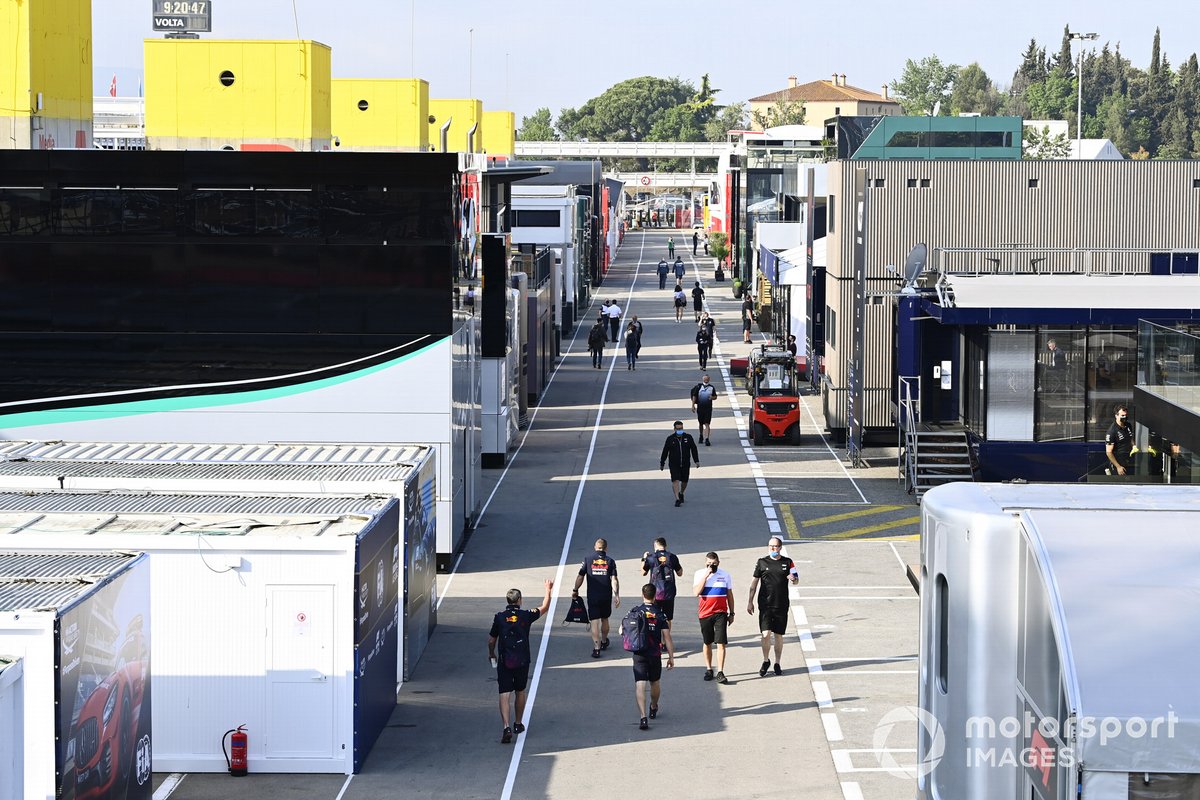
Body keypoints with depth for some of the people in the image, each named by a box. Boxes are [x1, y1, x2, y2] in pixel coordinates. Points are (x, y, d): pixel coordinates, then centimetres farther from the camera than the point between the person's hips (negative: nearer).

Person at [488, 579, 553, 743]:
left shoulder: (499, 617, -3)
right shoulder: (526, 615, -5)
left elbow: (491, 640, 5)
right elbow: (544, 608, 12)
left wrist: (491, 654, 24)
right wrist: (548, 590, 26)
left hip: (504, 662, -1)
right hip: (522, 661, 1)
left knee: (504, 694, -4)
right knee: (520, 692, 20)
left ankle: (507, 727, -20)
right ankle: (518, 724, 32)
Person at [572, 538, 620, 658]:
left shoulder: (588, 560, -3)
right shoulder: (610, 561, -2)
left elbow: (580, 577, 0)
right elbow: (614, 579, -8)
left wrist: (575, 590, 13)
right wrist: (617, 595, -7)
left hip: (592, 597, -2)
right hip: (606, 597, 2)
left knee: (594, 622, -1)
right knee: (605, 619, 21)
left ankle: (596, 648, -9)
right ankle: (604, 642, 38)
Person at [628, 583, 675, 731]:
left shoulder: (635, 612, -3)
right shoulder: (660, 614, -4)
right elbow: (667, 637, -5)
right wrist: (671, 657, 1)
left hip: (639, 654, -1)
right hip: (655, 654, 1)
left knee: (640, 685, -7)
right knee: (655, 683, 22)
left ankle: (643, 717, -22)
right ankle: (653, 709, 45)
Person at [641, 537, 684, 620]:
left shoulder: (651, 557, -4)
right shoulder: (672, 557, -1)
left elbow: (643, 572, 12)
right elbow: (680, 573, 10)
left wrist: (644, 559, 26)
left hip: (655, 592, -1)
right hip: (669, 593, 1)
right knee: (667, 619, 9)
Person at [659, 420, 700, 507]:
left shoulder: (688, 437, -1)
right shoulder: (670, 439, -5)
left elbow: (694, 449, 6)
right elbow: (665, 452, 2)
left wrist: (697, 461, 1)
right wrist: (662, 464, 6)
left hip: (685, 464, 2)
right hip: (674, 464, -2)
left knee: (684, 481, 14)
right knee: (675, 481, -15)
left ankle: (681, 494, 42)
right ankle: (677, 499, -16)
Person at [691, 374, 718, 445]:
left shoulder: (712, 387, 3)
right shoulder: (698, 387, 0)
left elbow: (715, 397, 11)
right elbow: (694, 396, 2)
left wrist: (712, 398, -12)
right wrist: (693, 405, -4)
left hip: (708, 408, -1)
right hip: (700, 407, 1)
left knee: (707, 424, -11)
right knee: (701, 423, 15)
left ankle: (707, 439, -14)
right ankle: (701, 436, 37)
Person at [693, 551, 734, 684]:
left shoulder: (725, 575, 4)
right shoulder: (699, 574, 1)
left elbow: (729, 595, 12)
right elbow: (696, 592, -13)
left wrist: (731, 613, 11)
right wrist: (706, 575, -16)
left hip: (721, 613, -1)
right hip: (705, 613, 1)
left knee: (721, 643, -9)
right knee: (707, 643, 10)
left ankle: (720, 672, -10)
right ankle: (709, 669, 22)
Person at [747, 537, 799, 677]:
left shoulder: (788, 562, 4)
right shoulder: (762, 562, 3)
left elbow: (796, 580, 9)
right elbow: (754, 582, 9)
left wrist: (793, 579, -17)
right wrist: (750, 602, 7)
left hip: (781, 605, 1)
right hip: (765, 605, -1)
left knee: (779, 635, 6)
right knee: (766, 634, -9)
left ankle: (777, 664, 20)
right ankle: (766, 661, 12)